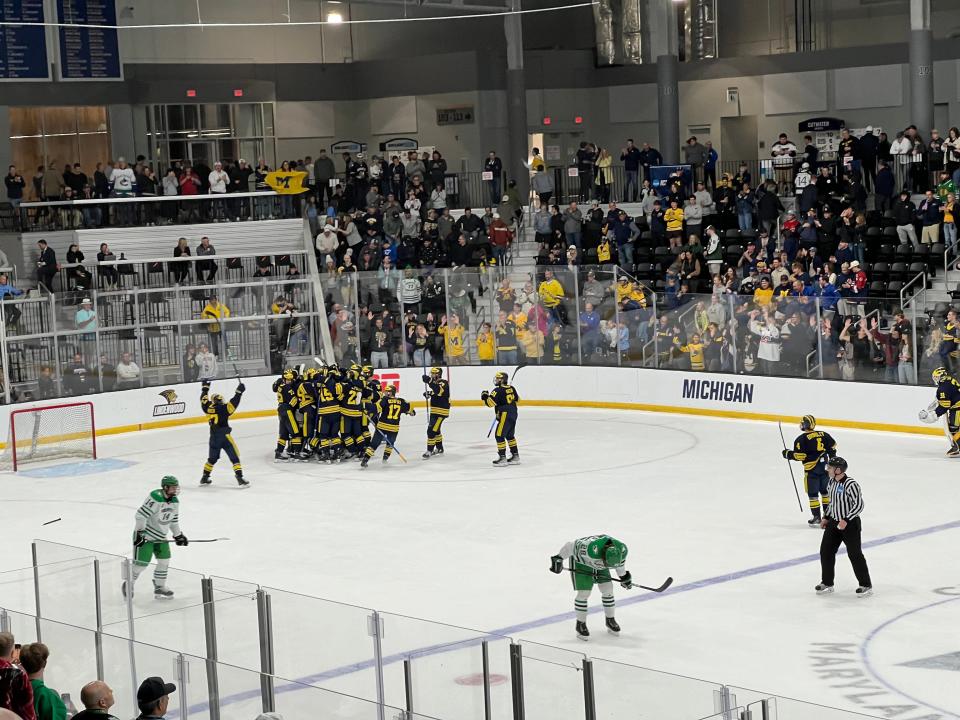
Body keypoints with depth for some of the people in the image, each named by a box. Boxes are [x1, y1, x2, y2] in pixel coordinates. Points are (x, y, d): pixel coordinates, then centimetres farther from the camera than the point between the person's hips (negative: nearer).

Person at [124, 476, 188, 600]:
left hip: (160, 536, 8)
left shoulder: (175, 502, 3)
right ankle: (128, 584, 15)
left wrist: (178, 535, 17)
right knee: (142, 562, -6)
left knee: (164, 560, 5)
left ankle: (160, 587, 18)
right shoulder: (155, 498, -25)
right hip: (145, 534, -8)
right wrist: (140, 533, -26)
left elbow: (173, 521, 17)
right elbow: (141, 514, -26)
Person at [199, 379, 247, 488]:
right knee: (234, 457, -2)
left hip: (213, 438, 6)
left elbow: (204, 399, 18)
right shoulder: (224, 409, -12)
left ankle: (204, 478, 29)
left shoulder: (208, 408, 3)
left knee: (212, 458, 22)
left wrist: (205, 388, 30)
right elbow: (234, 402, -17)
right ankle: (240, 478, -10)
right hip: (225, 437, -6)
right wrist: (239, 392, -8)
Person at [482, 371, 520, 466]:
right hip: (513, 414, 9)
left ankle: (502, 458, -5)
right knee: (509, 435, 20)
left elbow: (490, 403, -20)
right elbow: (517, 399, 21)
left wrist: (485, 396, -1)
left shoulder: (498, 391, -16)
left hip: (504, 416, -9)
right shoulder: (511, 388, 7)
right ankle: (515, 456, 24)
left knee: (500, 436, -3)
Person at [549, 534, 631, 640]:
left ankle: (610, 620, 19)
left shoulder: (622, 550, -27)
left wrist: (623, 576, 12)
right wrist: (558, 558, -26)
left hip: (598, 563, 5)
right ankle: (581, 624, 4)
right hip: (580, 562, -5)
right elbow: (570, 546, -33)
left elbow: (619, 562, -1)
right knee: (584, 593, -12)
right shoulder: (592, 549, -46)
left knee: (607, 590, 0)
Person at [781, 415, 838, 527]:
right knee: (825, 491, 18)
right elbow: (832, 446, 10)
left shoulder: (802, 439, -13)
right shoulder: (823, 435, 5)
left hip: (811, 469, -6)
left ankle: (816, 516, 1)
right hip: (825, 467, 6)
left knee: (813, 493, 2)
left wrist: (788, 454, 0)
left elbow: (800, 455, -16)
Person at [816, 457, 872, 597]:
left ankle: (866, 586, 7)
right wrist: (826, 518, 14)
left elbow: (859, 505, -22)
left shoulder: (851, 484, -22)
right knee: (826, 551, 7)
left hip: (850, 523, -8)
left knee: (854, 554, -4)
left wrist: (846, 520, -26)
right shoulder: (832, 482, 4)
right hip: (834, 522, 8)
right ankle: (827, 583, 19)